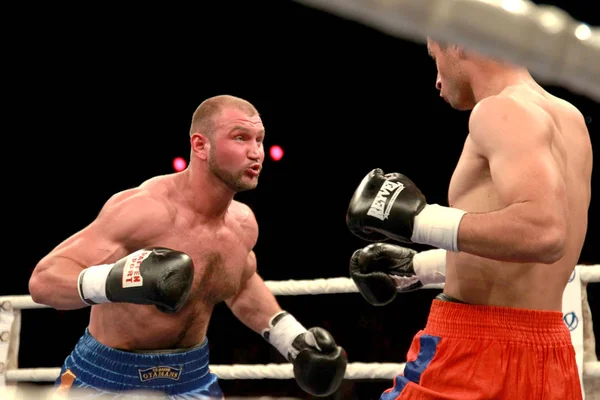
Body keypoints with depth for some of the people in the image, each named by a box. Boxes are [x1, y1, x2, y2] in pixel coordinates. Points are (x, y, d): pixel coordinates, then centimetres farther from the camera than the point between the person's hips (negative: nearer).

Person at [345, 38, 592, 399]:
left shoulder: (500, 110, -12)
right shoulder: (569, 118, 15)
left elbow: (543, 233, -28)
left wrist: (418, 219, -20)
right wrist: (420, 266, 30)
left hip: (479, 355, -9)